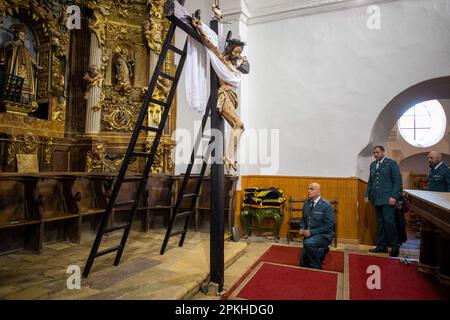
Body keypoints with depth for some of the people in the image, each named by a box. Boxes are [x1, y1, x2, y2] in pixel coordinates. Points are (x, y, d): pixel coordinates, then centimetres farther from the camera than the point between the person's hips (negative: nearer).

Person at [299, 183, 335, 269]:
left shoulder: (326, 206, -16)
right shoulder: (306, 203, 3)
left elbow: (329, 226, -18)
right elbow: (303, 218, 15)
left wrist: (311, 232, -22)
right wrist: (302, 228, -6)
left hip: (324, 235, -6)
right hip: (309, 235, 6)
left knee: (308, 243, -36)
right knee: (303, 263, 8)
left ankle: (316, 267, -11)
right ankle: (321, 251, 32)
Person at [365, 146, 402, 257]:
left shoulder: (391, 163, -2)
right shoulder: (373, 165, 15)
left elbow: (397, 181, -6)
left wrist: (394, 196, -13)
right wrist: (367, 194, 12)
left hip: (387, 199, -6)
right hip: (376, 199, 6)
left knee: (389, 222, -8)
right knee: (380, 223, 9)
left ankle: (395, 246, 7)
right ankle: (381, 246, 17)